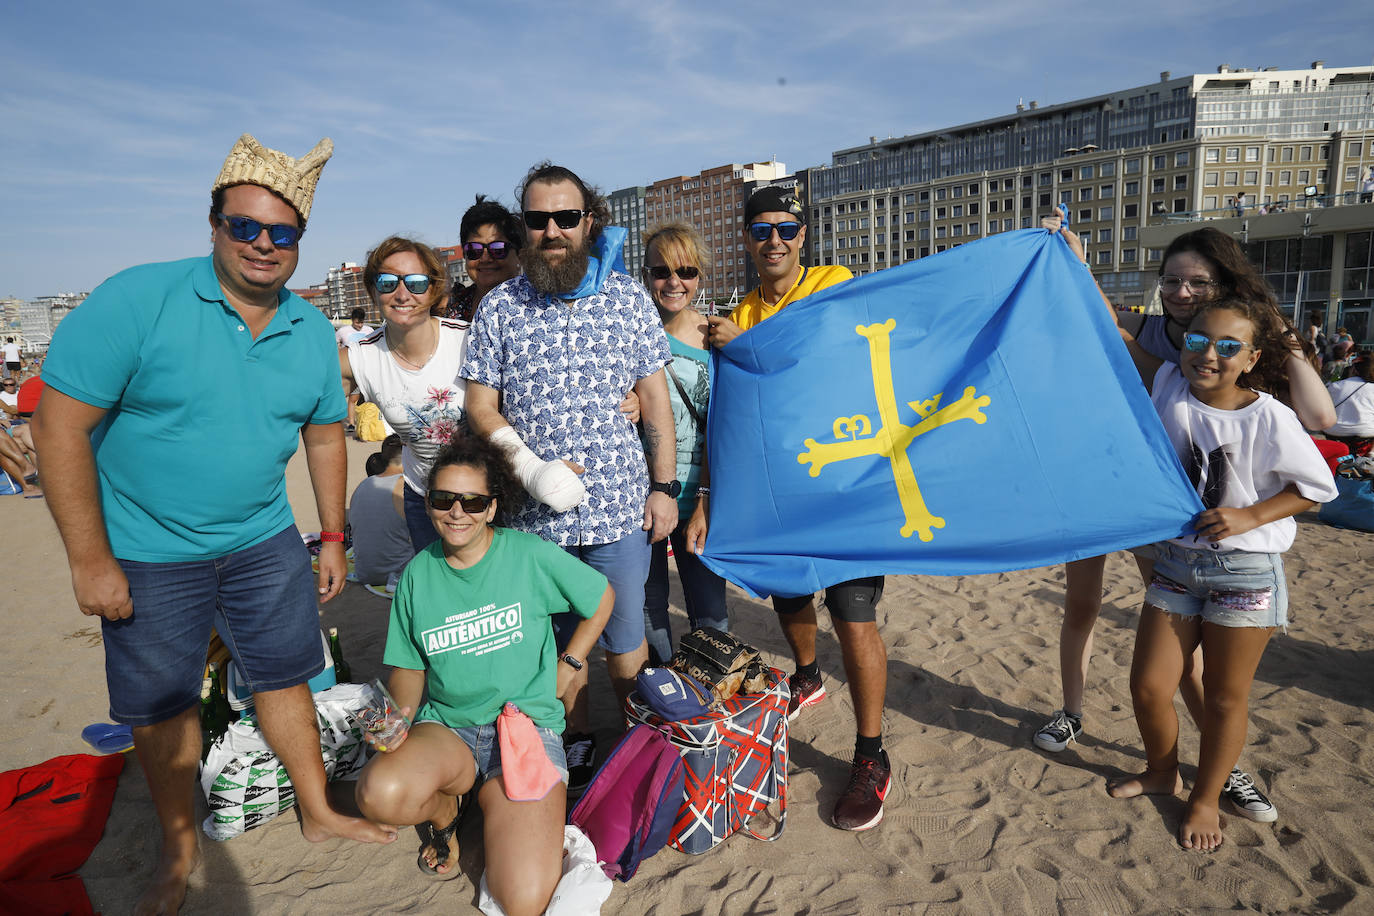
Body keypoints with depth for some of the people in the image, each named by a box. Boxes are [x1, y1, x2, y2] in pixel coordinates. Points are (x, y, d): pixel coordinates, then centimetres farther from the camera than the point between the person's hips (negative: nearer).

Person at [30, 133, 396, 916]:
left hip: (264, 541, 4)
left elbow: (325, 435, 9)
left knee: (284, 676, 14)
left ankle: (319, 813, 34)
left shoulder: (312, 331, -1)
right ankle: (181, 852, 35)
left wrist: (333, 538, 9)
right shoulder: (137, 300, -17)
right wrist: (90, 560, -16)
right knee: (163, 706, 12)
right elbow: (61, 424, -17)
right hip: (147, 551, -3)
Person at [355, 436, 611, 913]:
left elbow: (603, 597, 7)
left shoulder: (529, 555, -7)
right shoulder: (417, 575, 3)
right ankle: (444, 809, 5)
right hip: (445, 728, 3)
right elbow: (409, 668, 10)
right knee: (380, 793, -33)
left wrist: (566, 666, 4)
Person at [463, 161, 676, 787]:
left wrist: (664, 486, 0)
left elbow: (655, 399, 5)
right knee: (557, 638, 14)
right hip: (535, 512, 1)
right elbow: (480, 406, 2)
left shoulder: (629, 300, 3)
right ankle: (576, 743, 35)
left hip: (619, 505, -1)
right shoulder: (499, 306, 2)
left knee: (624, 640, 8)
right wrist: (530, 467, -13)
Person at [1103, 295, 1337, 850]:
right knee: (1148, 687, 7)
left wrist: (1250, 517, -17)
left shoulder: (1268, 419, -14)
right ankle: (1162, 772, 36)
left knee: (1226, 695, 11)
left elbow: (1319, 487, -3)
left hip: (1244, 570, -3)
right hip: (1175, 561, 3)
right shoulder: (1168, 387, -5)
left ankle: (1206, 798, 32)